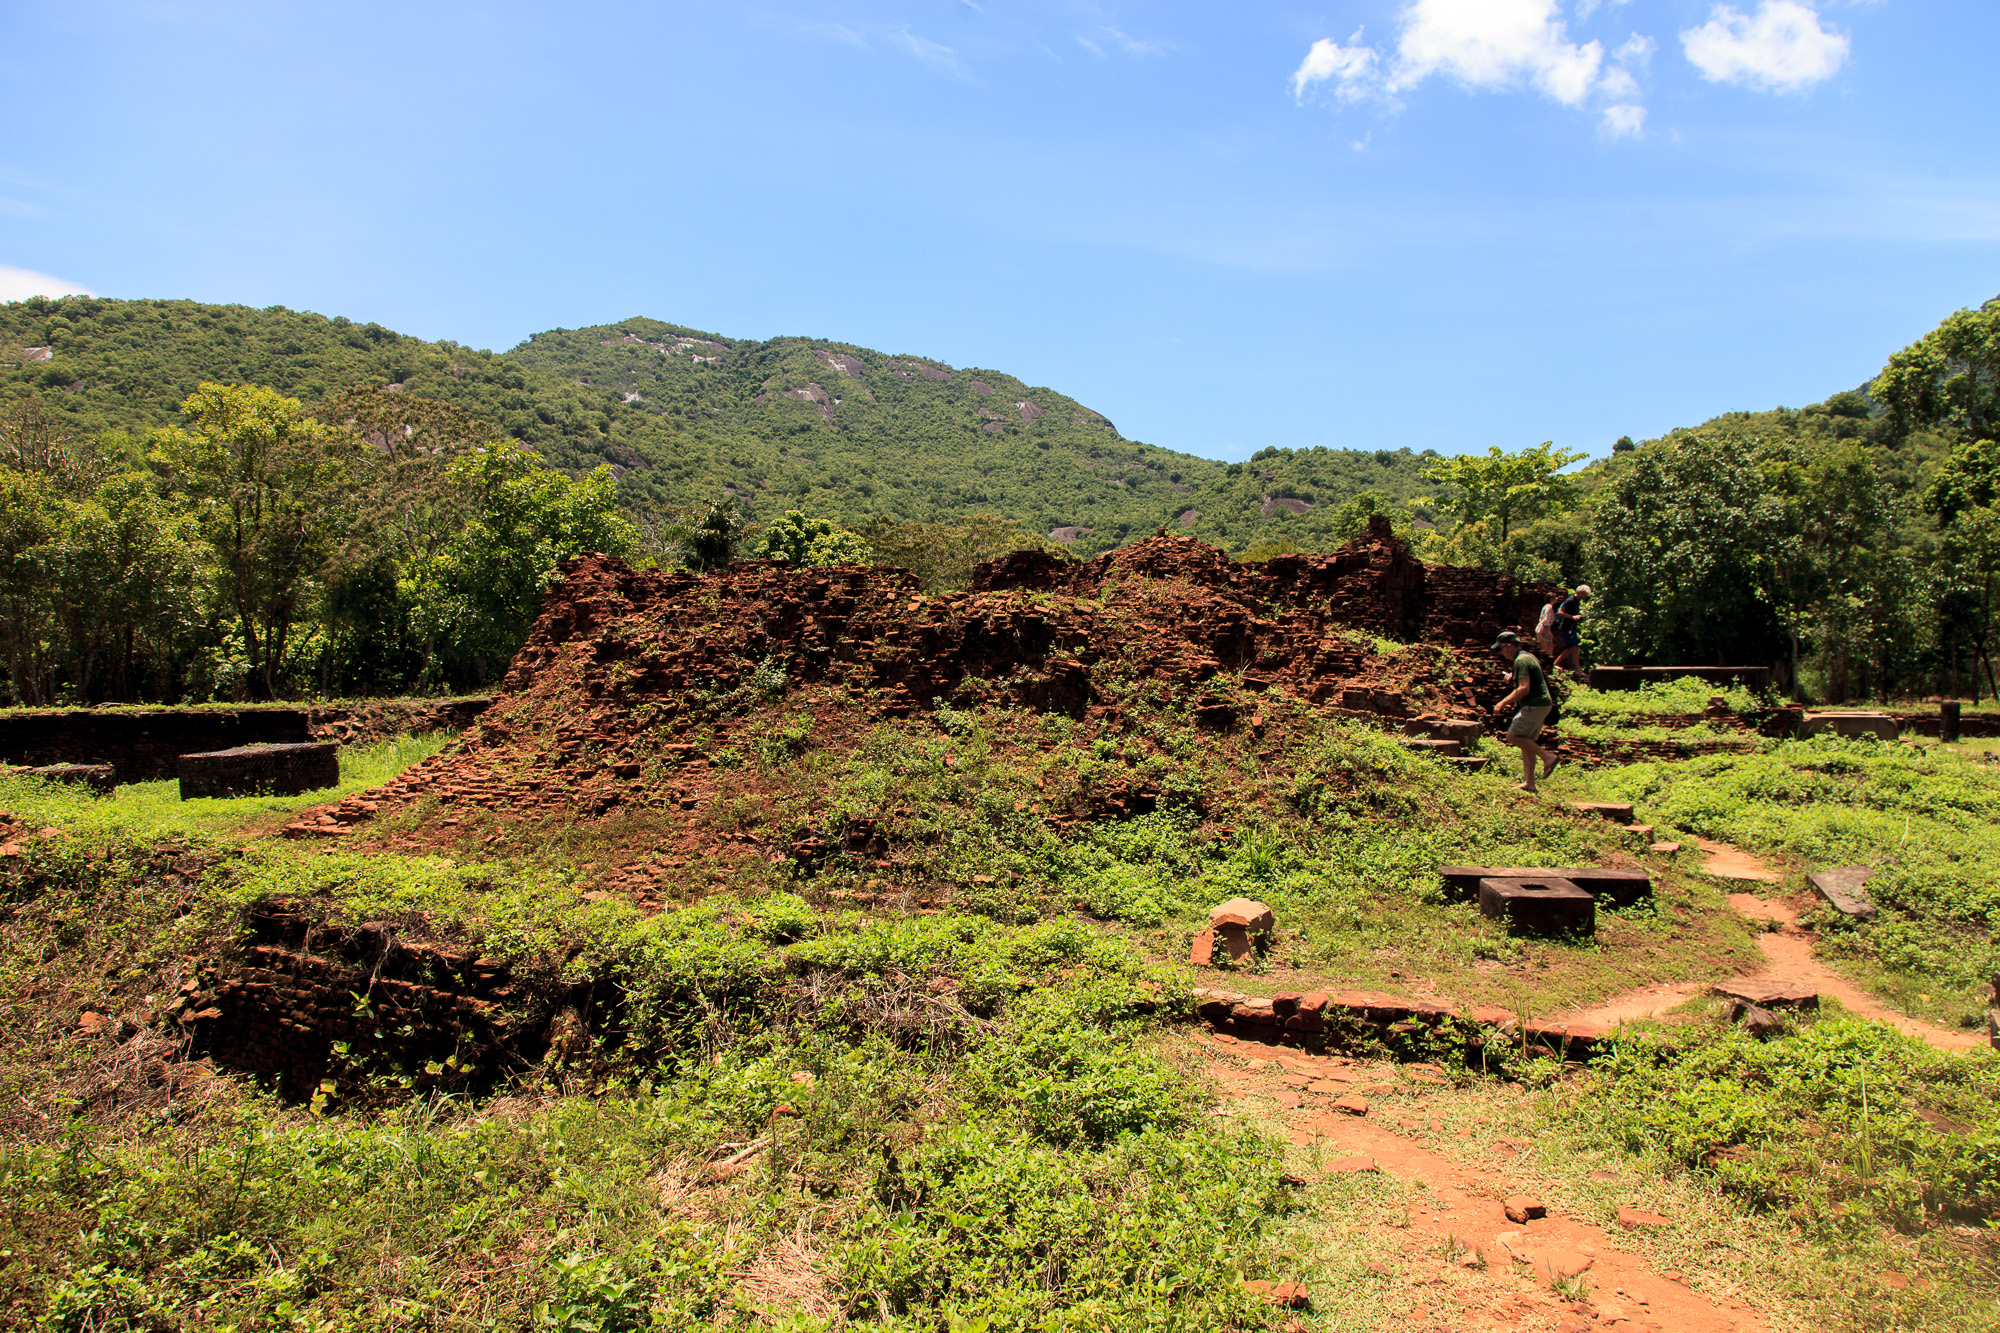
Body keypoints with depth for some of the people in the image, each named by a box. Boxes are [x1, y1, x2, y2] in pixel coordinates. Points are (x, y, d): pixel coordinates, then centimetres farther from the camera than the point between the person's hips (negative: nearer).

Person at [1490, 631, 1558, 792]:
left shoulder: (1520, 661, -13)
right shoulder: (1528, 657, 19)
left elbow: (1524, 689, -21)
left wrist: (1504, 702, -15)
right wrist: (1512, 703, 21)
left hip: (1535, 706, -10)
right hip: (1542, 704, 10)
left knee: (1513, 736, -11)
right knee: (1526, 742, 10)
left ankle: (1548, 757, -9)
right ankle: (1529, 783, 8)